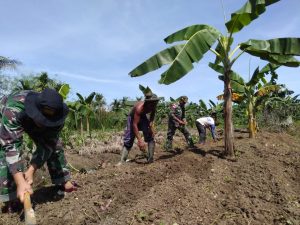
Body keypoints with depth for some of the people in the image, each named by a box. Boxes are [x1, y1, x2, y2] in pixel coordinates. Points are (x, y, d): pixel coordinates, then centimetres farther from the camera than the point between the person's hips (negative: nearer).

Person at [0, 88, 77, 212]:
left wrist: (30, 171, -36)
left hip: (33, 123, 3)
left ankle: (64, 182, 10)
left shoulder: (55, 115, -35)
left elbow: (47, 145, -27)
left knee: (54, 145, -6)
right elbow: (11, 145, -47)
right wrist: (20, 182, -53)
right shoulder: (14, 109, -46)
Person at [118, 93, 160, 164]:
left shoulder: (153, 106, -23)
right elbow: (134, 124, -44)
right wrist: (140, 140, -49)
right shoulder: (139, 107, -41)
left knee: (150, 136, -9)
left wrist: (151, 125, -16)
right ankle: (122, 161, -4)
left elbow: (152, 113, 2)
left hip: (143, 117, 5)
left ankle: (150, 160, -4)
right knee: (128, 141, -8)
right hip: (133, 118, -4)